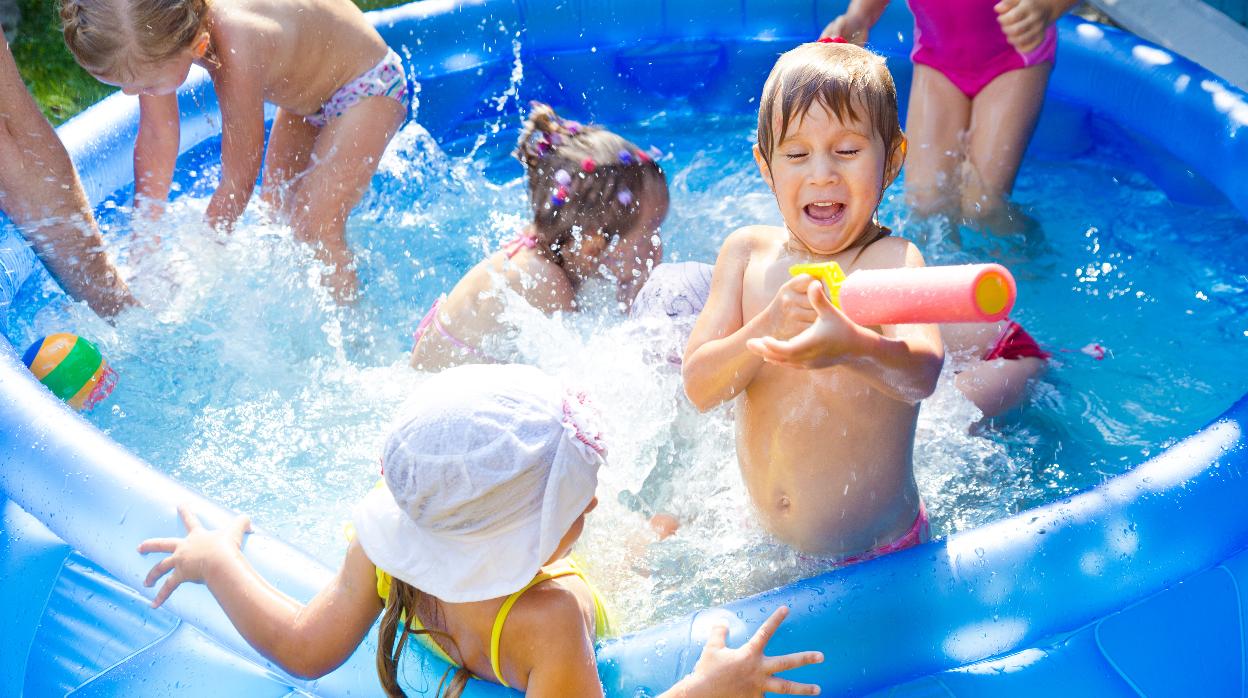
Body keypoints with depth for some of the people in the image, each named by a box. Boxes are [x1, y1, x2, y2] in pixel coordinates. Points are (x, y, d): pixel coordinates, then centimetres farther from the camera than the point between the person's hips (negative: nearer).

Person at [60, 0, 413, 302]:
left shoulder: (236, 54, -43)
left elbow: (238, 184, -30)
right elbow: (156, 138, -13)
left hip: (368, 84, -8)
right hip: (307, 88, 8)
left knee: (314, 229, -14)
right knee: (275, 211, 13)